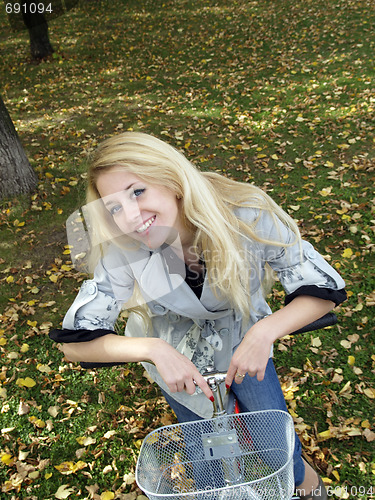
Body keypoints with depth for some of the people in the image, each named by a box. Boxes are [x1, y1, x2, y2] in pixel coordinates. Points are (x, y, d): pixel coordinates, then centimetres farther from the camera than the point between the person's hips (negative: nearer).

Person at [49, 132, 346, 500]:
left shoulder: (248, 217, -32)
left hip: (243, 340, 0)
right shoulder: (123, 251, -29)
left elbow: (322, 291, -24)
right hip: (175, 351, 1)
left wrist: (265, 331, -40)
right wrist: (154, 350, -39)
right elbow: (75, 342, -24)